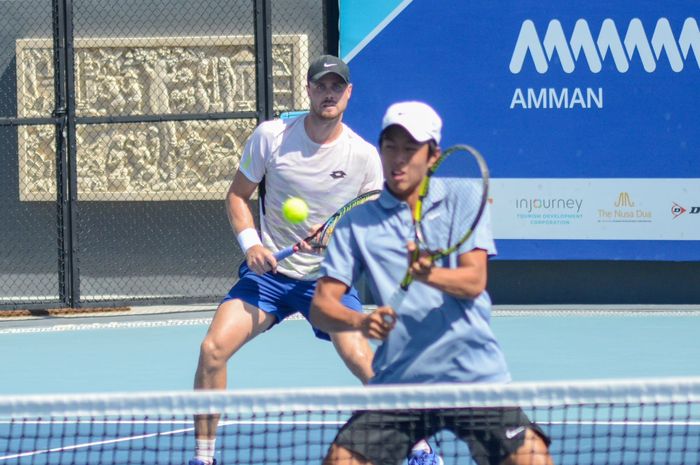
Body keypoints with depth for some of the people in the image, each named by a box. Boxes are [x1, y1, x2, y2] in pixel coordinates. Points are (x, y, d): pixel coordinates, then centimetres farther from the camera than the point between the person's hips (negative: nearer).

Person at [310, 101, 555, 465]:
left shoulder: (462, 203, 5)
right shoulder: (357, 222, 7)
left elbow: (474, 281, -9)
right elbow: (321, 305, 1)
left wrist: (431, 275, -30)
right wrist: (360, 322, -21)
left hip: (475, 376, -1)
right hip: (397, 379, 1)